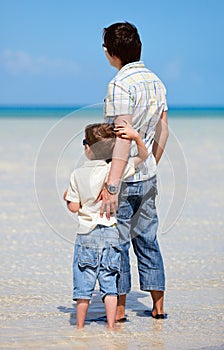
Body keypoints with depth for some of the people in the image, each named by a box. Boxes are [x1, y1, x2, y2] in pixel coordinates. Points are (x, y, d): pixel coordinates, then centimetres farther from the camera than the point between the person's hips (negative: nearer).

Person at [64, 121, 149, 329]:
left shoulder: (77, 175, -5)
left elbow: (74, 207, -2)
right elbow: (143, 156, 8)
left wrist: (67, 197, 19)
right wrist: (136, 137, -7)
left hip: (86, 234, -1)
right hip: (111, 233, 1)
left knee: (84, 283, 7)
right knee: (109, 283, 7)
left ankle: (80, 326, 14)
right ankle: (111, 326, 6)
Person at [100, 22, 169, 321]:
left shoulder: (120, 85, -18)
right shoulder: (156, 81, 6)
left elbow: (124, 138, -25)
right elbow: (163, 131, 14)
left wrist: (111, 186, -27)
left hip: (124, 178, -7)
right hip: (148, 176, 7)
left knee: (118, 241, 3)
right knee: (147, 240, 15)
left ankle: (119, 309, 10)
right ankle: (158, 305, 20)